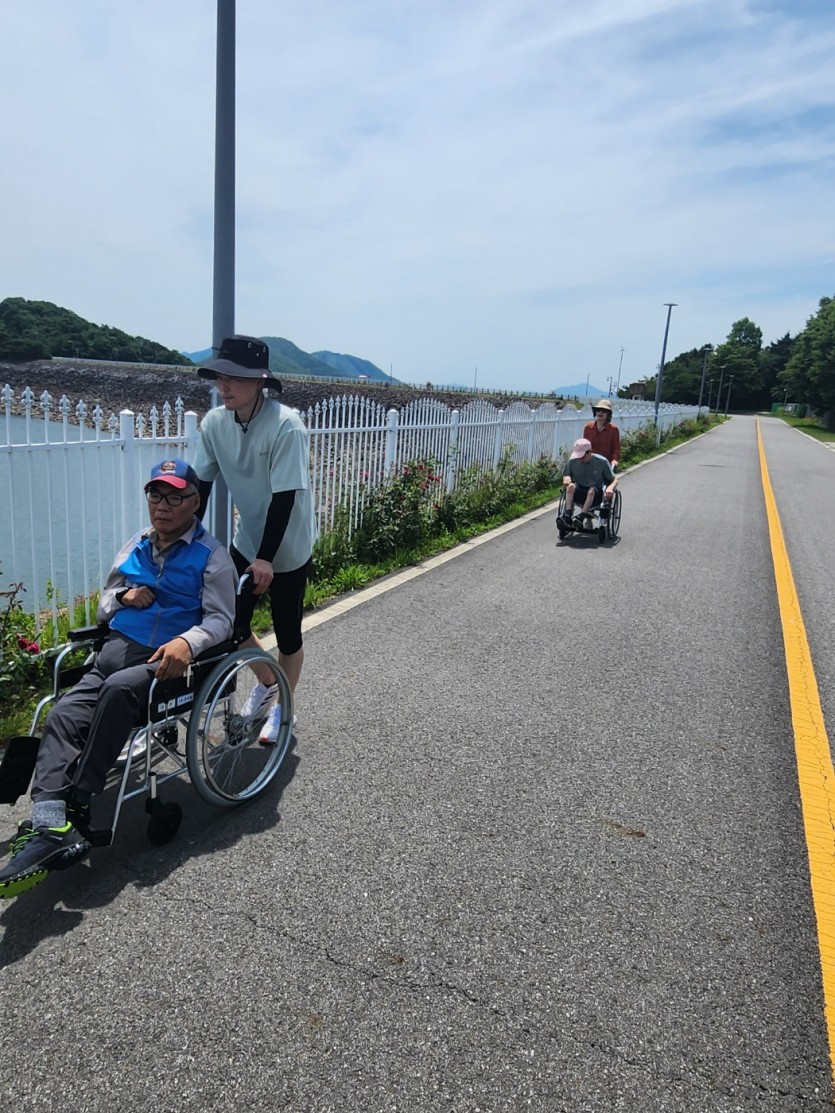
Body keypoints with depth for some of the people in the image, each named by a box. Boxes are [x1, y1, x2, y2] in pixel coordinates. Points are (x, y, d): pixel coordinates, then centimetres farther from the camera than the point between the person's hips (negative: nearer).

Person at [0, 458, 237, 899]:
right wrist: (124, 596, 3)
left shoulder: (211, 556, 2)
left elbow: (220, 619, -5)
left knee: (119, 688, -35)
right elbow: (104, 606, 27)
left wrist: (187, 642, -25)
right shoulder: (134, 547, 21)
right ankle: (49, 823, -32)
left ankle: (74, 810, -26)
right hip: (117, 653, 5)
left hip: (169, 661, -5)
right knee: (63, 716, -21)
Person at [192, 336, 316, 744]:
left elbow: (285, 496, -25)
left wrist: (265, 558, -26)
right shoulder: (215, 423, -10)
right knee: (232, 623, 10)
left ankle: (283, 707, 31)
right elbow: (200, 484, -2)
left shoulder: (286, 426, -25)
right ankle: (265, 683, 39)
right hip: (246, 541, 5)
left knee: (287, 634, 7)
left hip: (288, 548, -5)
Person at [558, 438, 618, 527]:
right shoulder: (572, 461, -4)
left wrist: (610, 488, -27)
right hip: (579, 493, 2)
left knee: (591, 490, -36)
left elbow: (615, 479, -3)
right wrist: (566, 479, -17)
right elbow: (566, 476, 9)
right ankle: (567, 516, -40)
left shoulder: (602, 461, -9)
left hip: (596, 494, -2)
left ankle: (581, 517, -43)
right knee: (571, 486, -30)